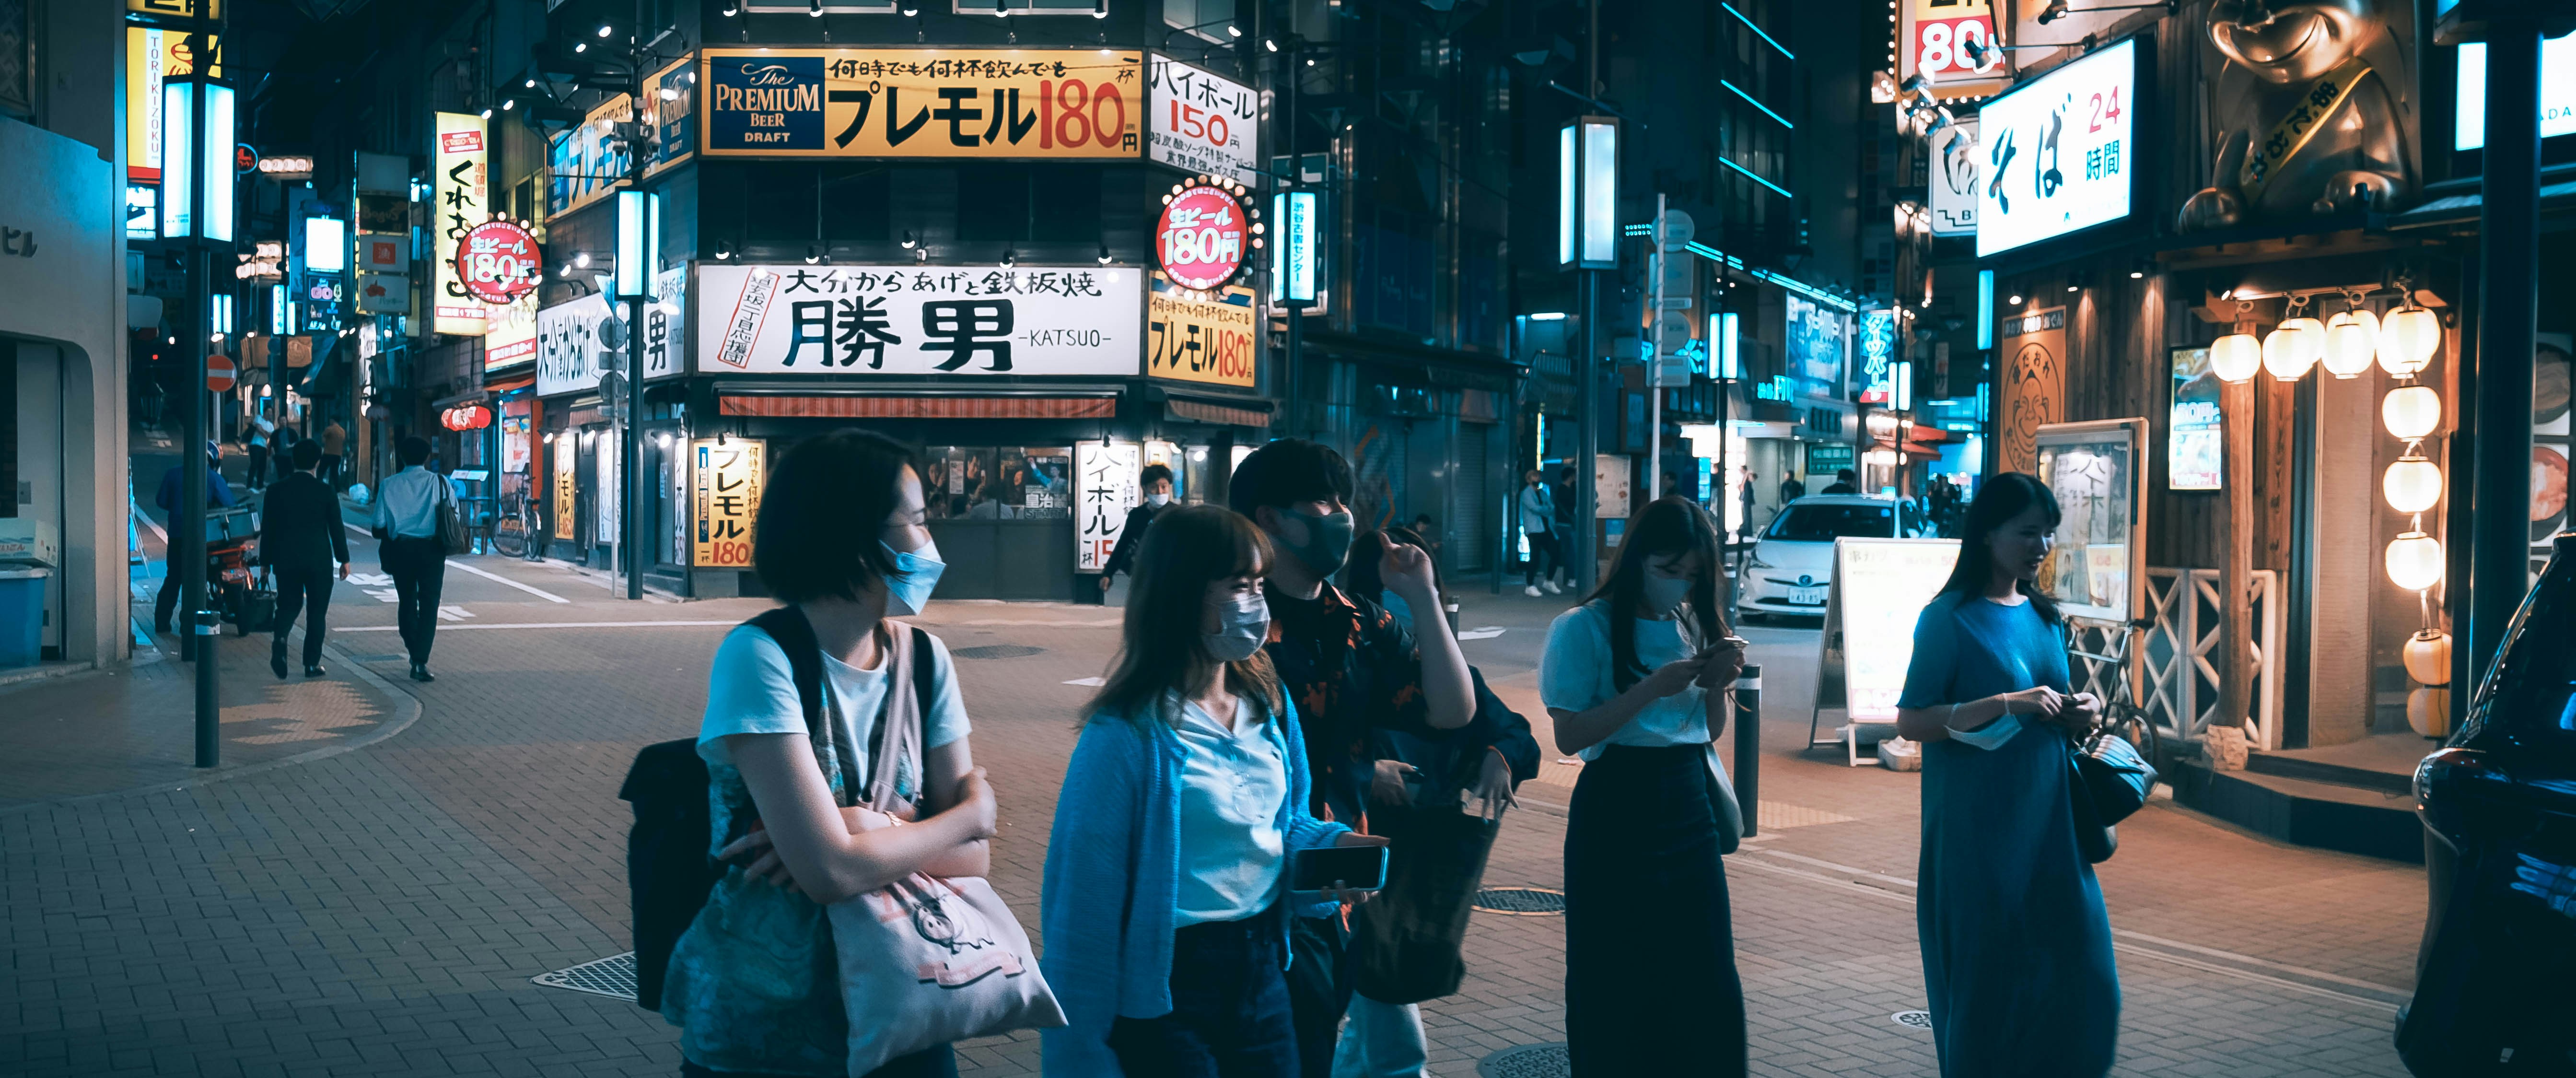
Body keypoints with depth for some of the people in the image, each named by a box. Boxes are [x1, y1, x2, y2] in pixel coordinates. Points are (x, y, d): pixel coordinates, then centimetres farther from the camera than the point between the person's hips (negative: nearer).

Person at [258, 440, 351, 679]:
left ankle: (280, 639, -15)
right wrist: (344, 559, 7)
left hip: (285, 560, 2)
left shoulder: (276, 490, 0)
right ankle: (312, 663, 8)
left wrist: (265, 561, 11)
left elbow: (267, 529, 3)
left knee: (288, 604, 15)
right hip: (319, 561, -2)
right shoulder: (326, 491, -6)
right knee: (316, 610, 7)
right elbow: (336, 528, -2)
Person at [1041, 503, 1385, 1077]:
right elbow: (1085, 895, -17)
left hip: (1263, 970, 7)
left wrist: (1331, 843, -6)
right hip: (1168, 989, -7)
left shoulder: (1269, 703, 4)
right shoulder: (1126, 735, -19)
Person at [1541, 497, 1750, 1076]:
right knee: (1615, 984, 1)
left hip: (1691, 807, 5)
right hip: (1616, 811, -5)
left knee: (1709, 979, 5)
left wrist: (1718, 682, -4)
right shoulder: (1585, 628, -9)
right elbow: (1569, 736, -15)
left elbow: (1712, 731, 15)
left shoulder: (1695, 625, 9)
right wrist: (1651, 689, -22)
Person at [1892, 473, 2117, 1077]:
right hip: (1979, 831, -6)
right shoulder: (1951, 618, -7)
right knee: (1986, 981, 0)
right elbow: (1910, 722, -12)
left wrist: (2078, 717, 1)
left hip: (2050, 823, 6)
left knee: (2082, 979, 4)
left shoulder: (2046, 617, 12)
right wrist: (2004, 704, -22)